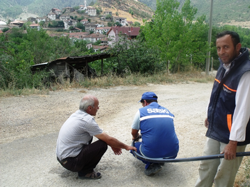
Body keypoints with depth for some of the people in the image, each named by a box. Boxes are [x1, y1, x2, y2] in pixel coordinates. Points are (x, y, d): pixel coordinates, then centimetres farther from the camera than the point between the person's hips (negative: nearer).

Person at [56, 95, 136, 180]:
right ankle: (85, 172, -1)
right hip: (70, 162, -9)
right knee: (102, 145, -16)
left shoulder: (77, 114, 6)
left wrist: (112, 145, 20)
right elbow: (108, 139, -14)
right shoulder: (87, 120, -21)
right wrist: (126, 147, 1)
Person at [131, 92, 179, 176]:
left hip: (151, 153, -4)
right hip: (172, 154, 5)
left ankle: (151, 164, 2)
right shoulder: (167, 111, 15)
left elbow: (134, 133, 12)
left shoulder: (141, 111, 3)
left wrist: (136, 137, 38)